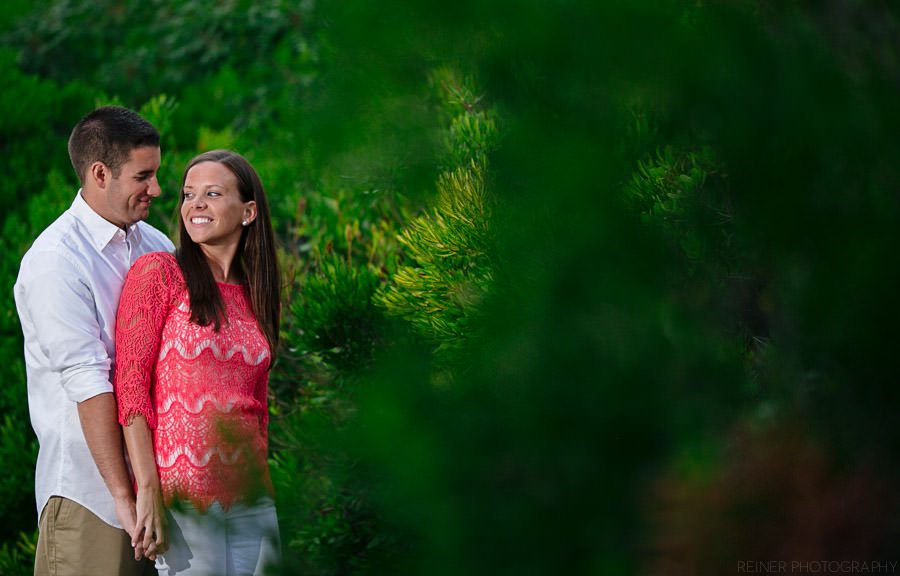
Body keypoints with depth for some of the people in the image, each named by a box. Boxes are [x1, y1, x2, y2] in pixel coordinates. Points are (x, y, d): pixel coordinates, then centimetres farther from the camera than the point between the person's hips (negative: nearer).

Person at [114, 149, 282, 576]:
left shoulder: (257, 296, 13)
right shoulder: (158, 273, -3)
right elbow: (129, 384, -9)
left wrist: (262, 486, 12)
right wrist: (148, 489, -16)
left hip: (251, 503, 5)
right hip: (180, 497, -5)